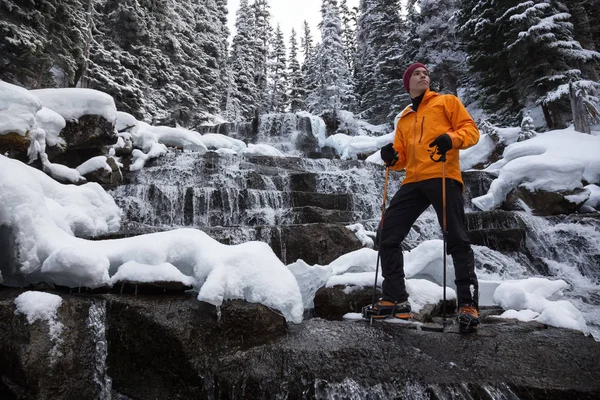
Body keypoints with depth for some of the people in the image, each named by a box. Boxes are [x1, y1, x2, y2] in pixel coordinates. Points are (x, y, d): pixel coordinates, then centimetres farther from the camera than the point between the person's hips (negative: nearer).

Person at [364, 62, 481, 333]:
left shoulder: (447, 101, 15)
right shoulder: (404, 119, 28)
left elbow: (471, 130, 3)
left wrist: (451, 138, -18)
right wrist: (392, 158, -2)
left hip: (443, 177, -5)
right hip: (413, 181, 5)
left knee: (456, 240, -9)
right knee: (388, 234, -4)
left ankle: (468, 304, 0)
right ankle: (395, 299, 2)